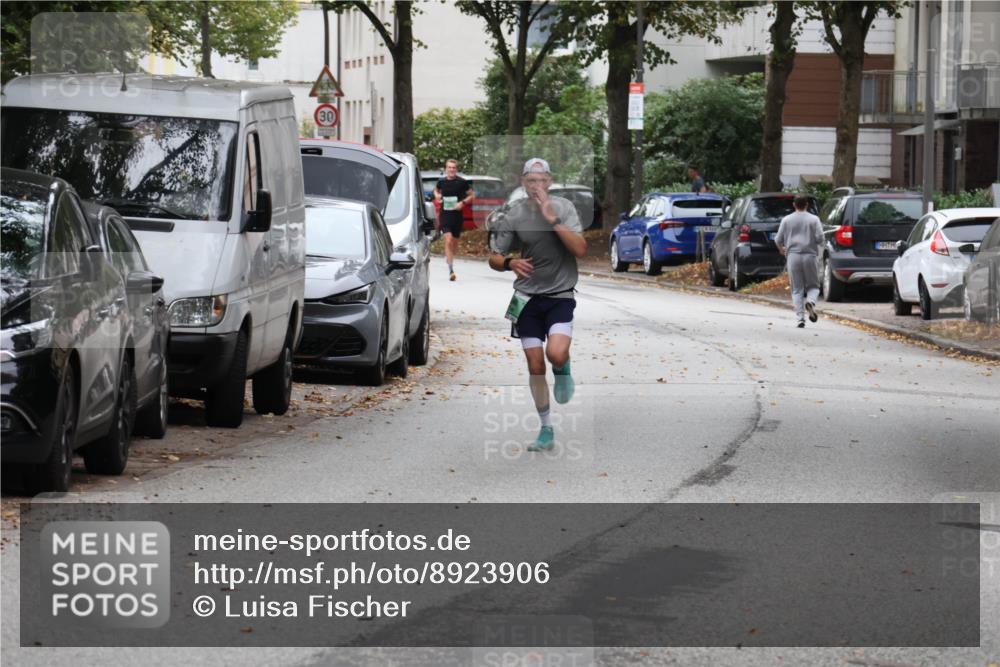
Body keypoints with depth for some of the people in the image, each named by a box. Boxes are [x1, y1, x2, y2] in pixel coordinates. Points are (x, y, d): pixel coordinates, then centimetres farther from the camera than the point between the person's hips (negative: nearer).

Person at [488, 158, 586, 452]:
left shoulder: (564, 208, -4)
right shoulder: (514, 216, 0)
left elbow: (580, 249, -15)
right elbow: (494, 259, 5)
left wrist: (552, 219, -22)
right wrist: (510, 263, -18)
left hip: (560, 295, -2)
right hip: (528, 297, 2)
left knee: (556, 354, -25)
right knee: (535, 367, 2)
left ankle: (563, 369, 13)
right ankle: (546, 430, 17)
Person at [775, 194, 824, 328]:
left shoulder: (787, 220, 3)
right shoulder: (813, 219, 0)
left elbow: (778, 239, 6)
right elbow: (820, 237, -7)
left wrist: (781, 249, 28)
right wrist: (819, 246, 16)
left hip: (793, 256, 1)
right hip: (809, 256, -1)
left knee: (797, 289, 5)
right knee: (813, 286, 11)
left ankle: (800, 318, -5)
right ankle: (810, 302, -22)